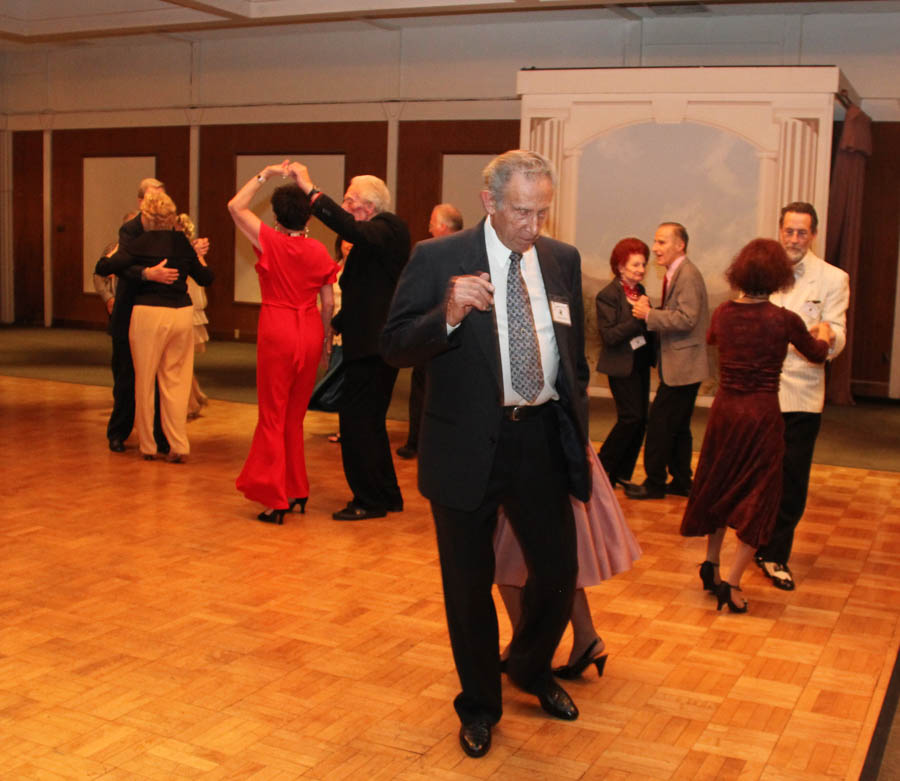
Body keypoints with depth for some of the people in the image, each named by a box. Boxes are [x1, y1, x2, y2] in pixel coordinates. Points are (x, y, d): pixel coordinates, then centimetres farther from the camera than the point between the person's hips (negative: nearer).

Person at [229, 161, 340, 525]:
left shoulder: (270, 241, -8)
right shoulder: (319, 252, 1)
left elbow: (235, 206, -3)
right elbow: (328, 302, 3)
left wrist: (265, 174, 2)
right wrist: (325, 338, 15)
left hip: (277, 331, -4)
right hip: (310, 332, 4)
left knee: (273, 416, 4)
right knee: (295, 416, 15)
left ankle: (275, 498, 3)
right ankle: (296, 491, 21)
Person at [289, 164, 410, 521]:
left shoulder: (391, 229, -10)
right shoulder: (371, 239, 17)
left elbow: (352, 229, -31)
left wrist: (311, 190, -29)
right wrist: (333, 326, 15)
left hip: (375, 347, -10)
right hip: (370, 345, 10)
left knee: (357, 421, -7)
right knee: (369, 422, 16)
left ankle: (369, 500, 2)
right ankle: (387, 496, 26)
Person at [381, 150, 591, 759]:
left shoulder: (563, 260, 6)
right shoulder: (438, 260, -8)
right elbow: (395, 347, -12)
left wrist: (577, 429, 13)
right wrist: (448, 315, -29)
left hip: (542, 440, 3)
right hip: (468, 447, -3)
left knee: (559, 574, 10)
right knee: (469, 585, 11)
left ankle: (530, 667, 41)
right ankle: (479, 705, 33)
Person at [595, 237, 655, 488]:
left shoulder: (639, 290, 11)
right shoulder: (608, 295, -13)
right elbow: (609, 336, -20)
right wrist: (638, 318, -25)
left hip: (641, 362, 8)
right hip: (623, 366, -8)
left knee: (640, 419, 8)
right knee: (631, 417, -10)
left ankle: (622, 474, 18)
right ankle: (602, 467, 6)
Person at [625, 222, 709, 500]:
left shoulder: (687, 274, -16)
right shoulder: (675, 274, 16)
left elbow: (687, 319, -25)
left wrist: (649, 314, -19)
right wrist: (649, 311, 2)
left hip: (683, 366, -10)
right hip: (682, 365, 10)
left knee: (659, 423, -5)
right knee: (678, 427, 16)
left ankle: (654, 483, 4)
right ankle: (682, 481, 24)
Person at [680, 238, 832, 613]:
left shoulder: (723, 314, -2)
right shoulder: (784, 320, -13)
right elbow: (817, 353, 8)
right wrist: (823, 332, 31)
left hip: (724, 410, 4)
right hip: (762, 413, -4)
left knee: (720, 487, 21)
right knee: (757, 498, 6)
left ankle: (711, 563, 30)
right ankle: (731, 582, 3)